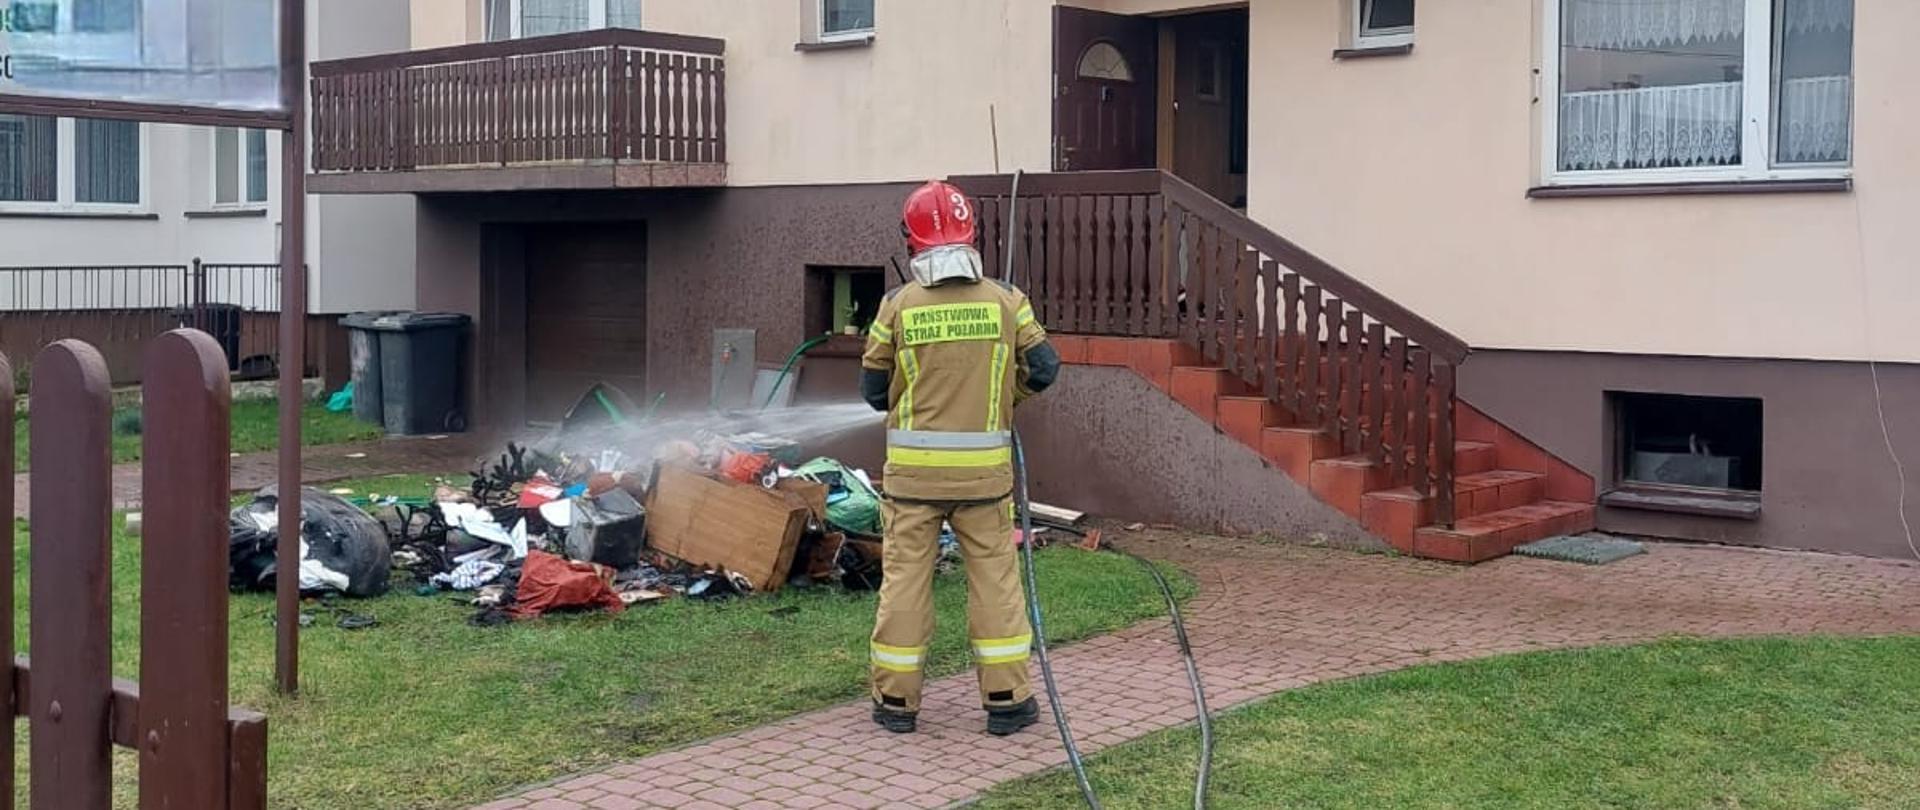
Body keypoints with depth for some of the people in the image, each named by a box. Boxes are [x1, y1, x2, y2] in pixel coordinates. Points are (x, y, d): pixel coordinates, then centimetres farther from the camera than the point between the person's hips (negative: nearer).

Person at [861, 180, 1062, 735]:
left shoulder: (898, 305, -4)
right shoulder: (1005, 300, -3)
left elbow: (874, 390, 3)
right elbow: (1043, 368, 3)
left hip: (913, 465, 0)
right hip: (985, 466, 0)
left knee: (905, 576, 8)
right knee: (995, 575, 9)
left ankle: (896, 700, 15)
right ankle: (1006, 698, 13)